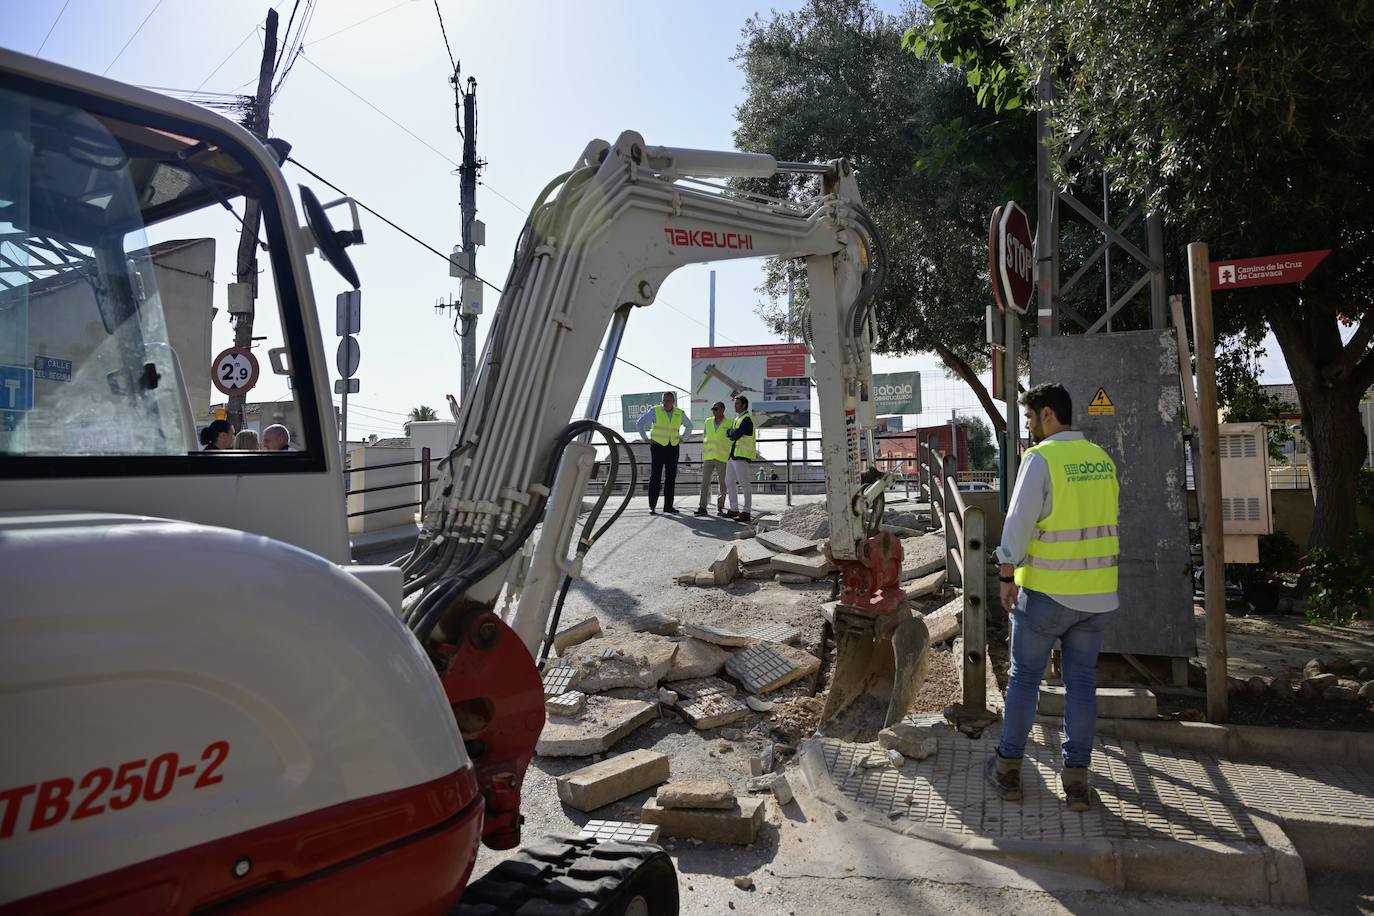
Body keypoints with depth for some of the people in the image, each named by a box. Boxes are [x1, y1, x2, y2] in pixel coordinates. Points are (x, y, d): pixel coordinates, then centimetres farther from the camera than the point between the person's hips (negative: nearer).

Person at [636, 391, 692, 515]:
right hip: (658, 446, -3)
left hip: (673, 448, 4)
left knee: (671, 477, 3)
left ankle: (668, 506, 9)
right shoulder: (655, 411, -7)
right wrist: (646, 439, -5)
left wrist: (681, 439, 8)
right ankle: (652, 506, 2)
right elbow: (640, 423, 0)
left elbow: (689, 426, 20)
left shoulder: (679, 413, 2)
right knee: (655, 476, -5)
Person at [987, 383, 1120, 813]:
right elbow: (1109, 521, 13)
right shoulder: (1102, 459, 7)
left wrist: (1007, 577, -9)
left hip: (1046, 591, -5)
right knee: (1081, 682, 10)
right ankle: (1076, 779, 14)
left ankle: (1008, 770, 17)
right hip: (1096, 592, 5)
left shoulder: (1040, 458, -14)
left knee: (1024, 677, 7)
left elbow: (1018, 523, -17)